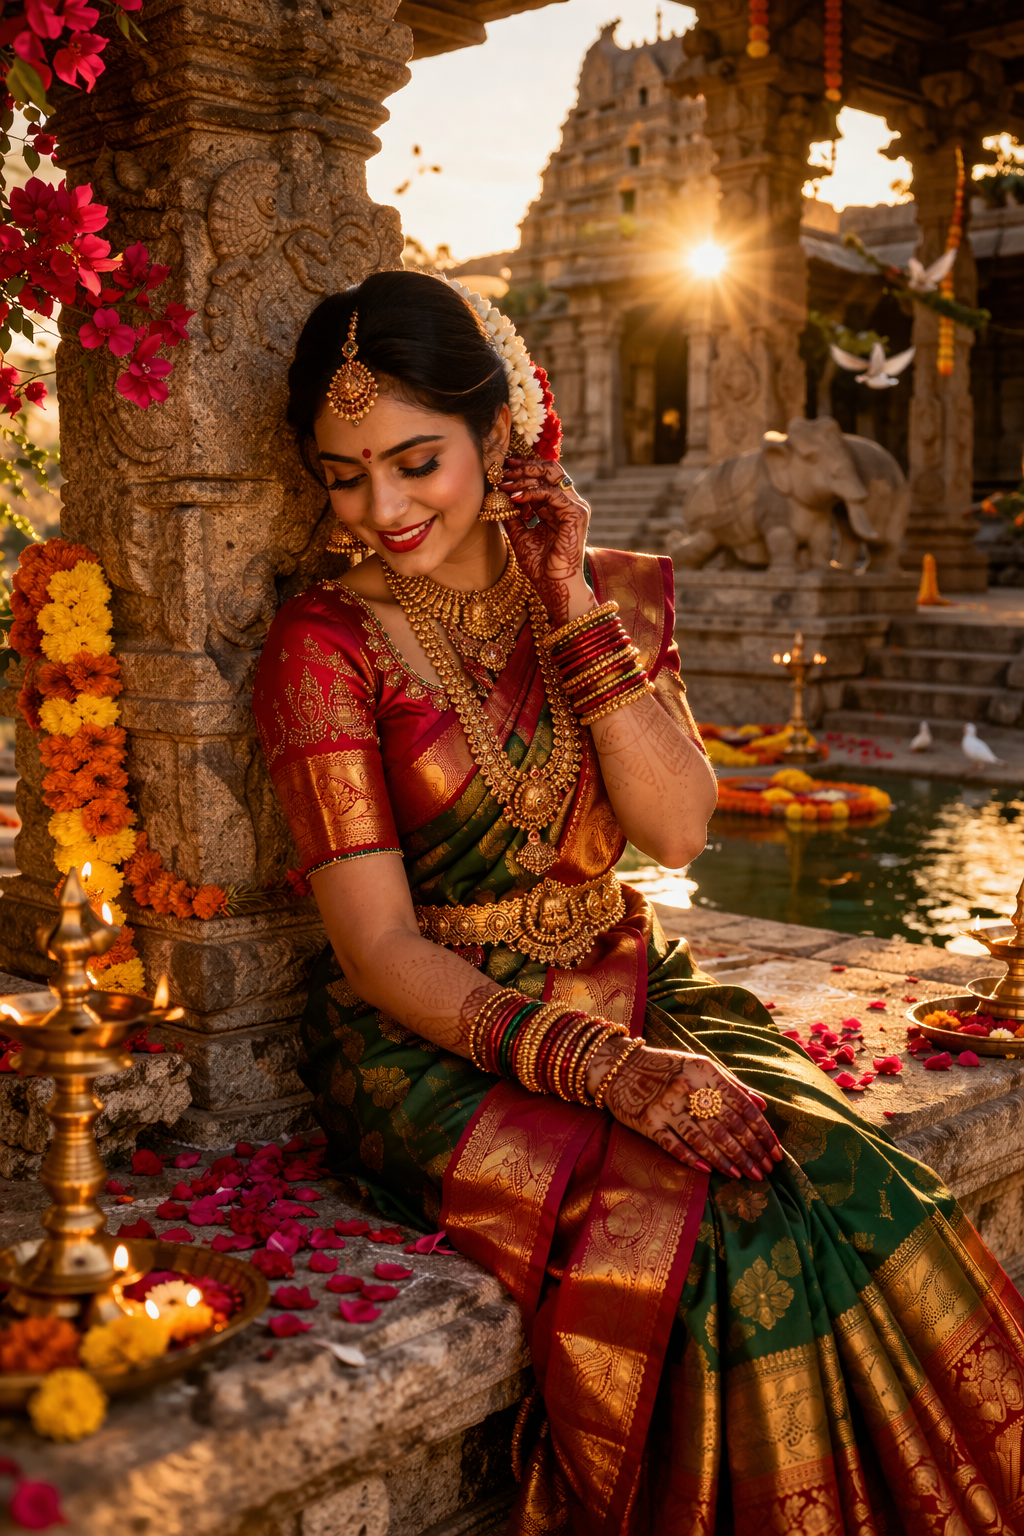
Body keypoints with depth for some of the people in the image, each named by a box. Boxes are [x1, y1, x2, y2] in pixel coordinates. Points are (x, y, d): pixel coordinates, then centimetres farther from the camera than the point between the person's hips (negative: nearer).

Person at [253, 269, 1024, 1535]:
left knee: (857, 1194, -21)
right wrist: (594, 1067, -23)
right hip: (435, 1044, -4)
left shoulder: (611, 594, 8)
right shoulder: (325, 646, -6)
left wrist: (572, 605, -11)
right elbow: (379, 948, -11)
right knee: (716, 1237, -27)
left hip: (633, 997, 4)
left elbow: (676, 828, -6)